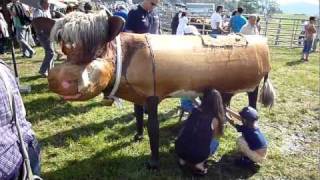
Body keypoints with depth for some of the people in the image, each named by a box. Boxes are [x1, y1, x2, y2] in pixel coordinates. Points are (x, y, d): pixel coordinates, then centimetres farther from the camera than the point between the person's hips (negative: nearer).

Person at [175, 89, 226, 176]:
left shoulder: (194, 111, 6)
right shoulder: (214, 119, -3)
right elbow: (215, 136, 16)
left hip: (179, 149, 4)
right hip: (197, 155, -3)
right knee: (215, 142, 23)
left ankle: (182, 160, 22)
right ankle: (199, 164, 6)